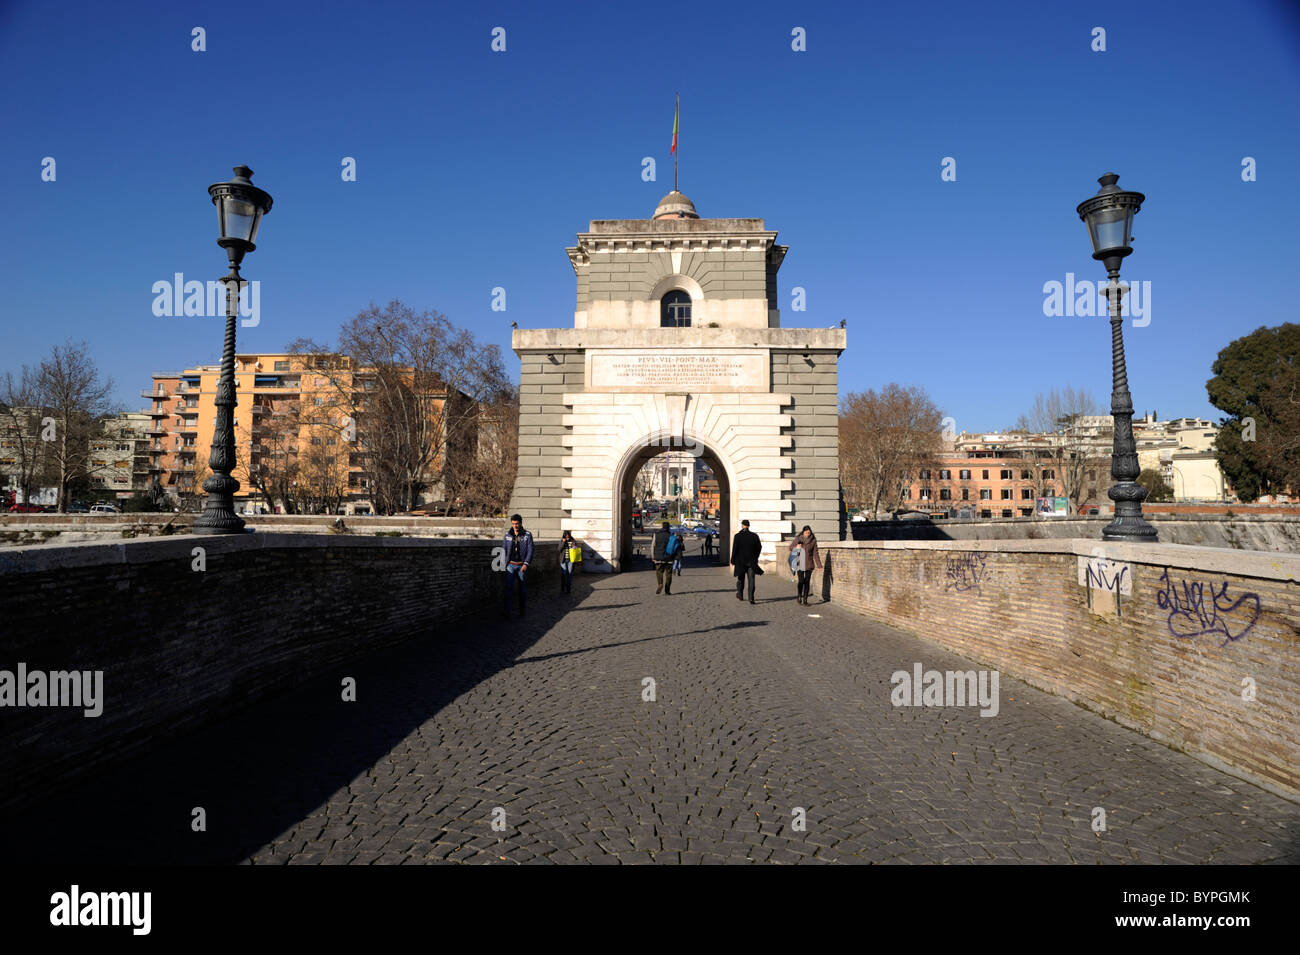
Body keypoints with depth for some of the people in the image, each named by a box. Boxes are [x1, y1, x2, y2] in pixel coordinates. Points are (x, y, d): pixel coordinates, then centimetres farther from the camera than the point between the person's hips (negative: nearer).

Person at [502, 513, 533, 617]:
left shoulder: (527, 535, -1)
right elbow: (504, 549, 14)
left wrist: (526, 564, -15)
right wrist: (504, 562, 9)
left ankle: (522, 610, 20)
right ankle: (506, 610, -22)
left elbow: (530, 550, -5)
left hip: (522, 565, -1)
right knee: (509, 587, -14)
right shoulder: (508, 534, 6)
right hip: (510, 565, 1)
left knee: (522, 588, 7)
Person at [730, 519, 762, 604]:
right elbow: (759, 548, 6)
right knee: (751, 580, 0)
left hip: (740, 561, 0)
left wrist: (732, 561, -1)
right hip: (751, 562, 1)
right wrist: (755, 558, 20)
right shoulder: (754, 536, -2)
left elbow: (734, 549, -10)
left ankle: (740, 595, 30)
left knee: (740, 578, 17)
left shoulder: (737, 536, -9)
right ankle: (751, 597, -11)